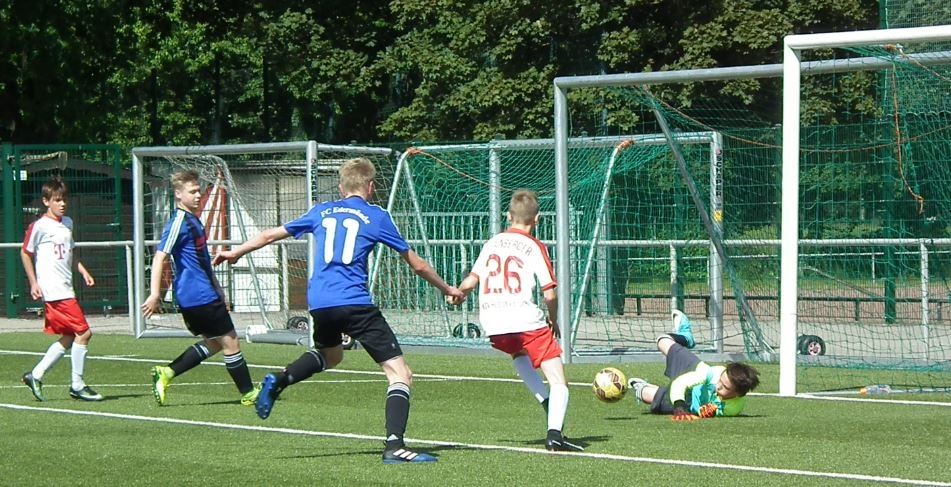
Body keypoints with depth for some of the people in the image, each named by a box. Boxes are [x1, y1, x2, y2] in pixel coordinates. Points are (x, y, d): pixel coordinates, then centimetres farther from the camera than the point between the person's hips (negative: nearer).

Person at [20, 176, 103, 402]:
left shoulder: (68, 223, 14)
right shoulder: (39, 226, -8)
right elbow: (25, 253, -1)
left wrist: (83, 271, 13)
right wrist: (33, 283, -4)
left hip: (66, 289, 9)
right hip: (53, 289, -9)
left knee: (69, 338, 11)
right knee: (83, 332, -11)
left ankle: (35, 375, 19)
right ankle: (77, 385, -3)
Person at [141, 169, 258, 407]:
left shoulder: (194, 221, 15)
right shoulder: (179, 222, -15)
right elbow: (159, 258, -22)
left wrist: (217, 290, 29)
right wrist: (155, 294, -28)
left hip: (203, 295, 10)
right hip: (199, 296, -10)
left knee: (212, 343, 17)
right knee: (230, 341, 0)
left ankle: (165, 373, 12)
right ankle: (248, 393, 10)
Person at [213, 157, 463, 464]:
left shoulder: (322, 212, 16)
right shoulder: (377, 217, 7)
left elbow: (271, 235, 27)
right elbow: (417, 265, 12)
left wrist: (236, 252, 43)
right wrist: (446, 289, 28)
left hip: (319, 303, 5)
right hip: (355, 304, -5)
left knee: (330, 355, 36)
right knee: (400, 374, -3)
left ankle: (278, 381, 13)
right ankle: (394, 446, -19)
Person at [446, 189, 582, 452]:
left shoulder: (492, 243, 14)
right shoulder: (534, 247, -1)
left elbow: (471, 281, 15)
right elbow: (550, 293, -4)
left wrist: (456, 295, 37)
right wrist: (554, 321, 13)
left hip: (492, 324, 5)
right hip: (526, 320, -5)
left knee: (519, 355, 37)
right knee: (558, 381, -2)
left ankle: (546, 401, 20)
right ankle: (554, 434, -20)